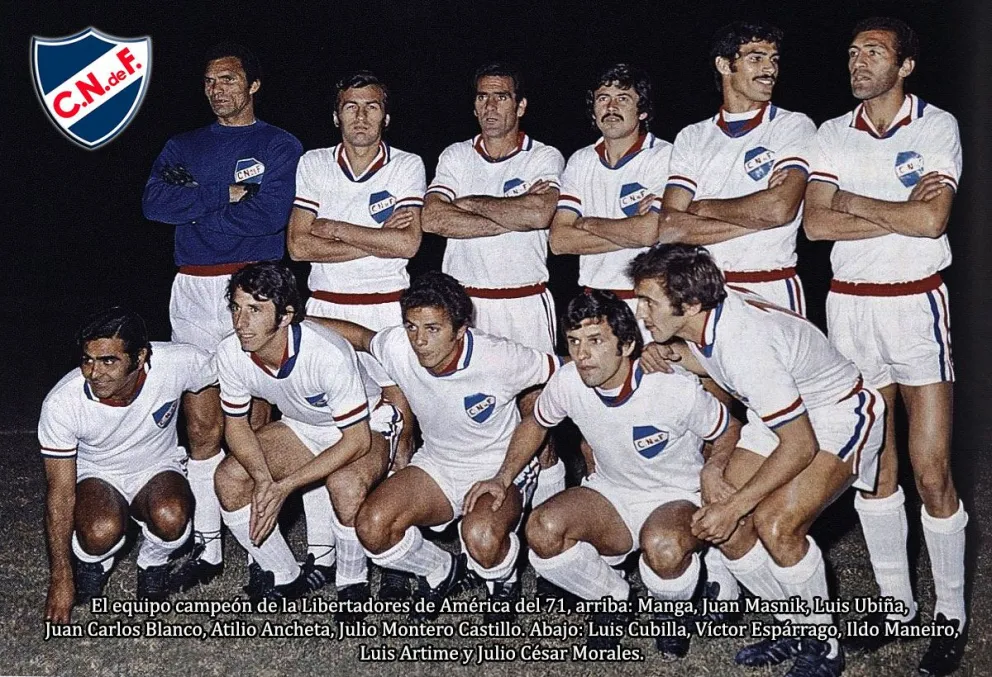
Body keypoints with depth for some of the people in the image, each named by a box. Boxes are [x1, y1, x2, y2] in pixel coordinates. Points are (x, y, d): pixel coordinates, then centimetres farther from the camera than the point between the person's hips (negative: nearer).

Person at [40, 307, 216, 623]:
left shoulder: (179, 363, -29)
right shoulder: (61, 404, -27)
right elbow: (60, 494, -19)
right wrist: (60, 580, -17)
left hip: (157, 467, 1)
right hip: (96, 474, -1)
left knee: (171, 518, -33)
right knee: (102, 532, -34)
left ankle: (153, 563, 4)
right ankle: (93, 562, 5)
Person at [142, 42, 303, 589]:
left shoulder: (280, 146, 7)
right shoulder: (182, 148, 19)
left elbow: (272, 213, -11)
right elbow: (154, 203, 0)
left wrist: (193, 206, -5)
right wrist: (226, 194, -9)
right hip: (193, 293, 4)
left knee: (253, 424, -2)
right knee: (201, 425, 2)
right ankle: (207, 548, 10)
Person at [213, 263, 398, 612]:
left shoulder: (327, 354, -36)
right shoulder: (231, 353, -19)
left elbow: (357, 439, -30)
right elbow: (236, 424, -5)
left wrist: (283, 486, -34)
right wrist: (262, 478, -25)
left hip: (365, 429, -6)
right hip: (300, 428, 6)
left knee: (345, 484, -37)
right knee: (229, 477, -15)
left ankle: (352, 587, -9)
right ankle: (286, 577, 5)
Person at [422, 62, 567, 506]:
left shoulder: (544, 157, 3)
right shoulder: (455, 156, 9)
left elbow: (541, 212, -19)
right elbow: (433, 218, -8)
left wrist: (472, 203, -7)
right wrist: (511, 216, -11)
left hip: (526, 302, -2)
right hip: (465, 302, 2)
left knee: (535, 411, 1)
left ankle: (548, 505, 12)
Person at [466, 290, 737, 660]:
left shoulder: (677, 390, -24)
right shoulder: (567, 383, -13)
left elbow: (728, 433, -5)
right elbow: (535, 424, 9)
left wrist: (715, 472, -25)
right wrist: (503, 478, -1)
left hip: (677, 498, -3)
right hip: (612, 494, 4)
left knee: (663, 546, -39)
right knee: (542, 529, -26)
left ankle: (673, 612, 1)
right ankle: (614, 599, 4)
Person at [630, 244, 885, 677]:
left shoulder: (746, 346, -35)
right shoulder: (703, 318, -11)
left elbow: (800, 445, -29)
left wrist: (733, 505, -24)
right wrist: (677, 356, -9)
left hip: (837, 416, -8)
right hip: (782, 415, 9)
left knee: (774, 522, -27)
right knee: (720, 525, -3)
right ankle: (796, 629, 16)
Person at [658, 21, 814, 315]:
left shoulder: (794, 126, 3)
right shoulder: (691, 137, 10)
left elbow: (781, 208, -15)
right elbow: (668, 229, -3)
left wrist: (703, 208, -3)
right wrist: (756, 217, -9)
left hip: (772, 291, -2)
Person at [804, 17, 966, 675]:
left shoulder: (937, 125, -2)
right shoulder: (832, 134, 8)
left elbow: (932, 219, -16)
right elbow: (816, 223, -5)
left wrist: (853, 202, -7)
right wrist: (898, 215, -12)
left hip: (916, 303, -3)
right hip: (850, 305, 4)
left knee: (932, 471, -4)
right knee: (872, 465, 8)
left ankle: (952, 614, 11)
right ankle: (896, 600, 21)